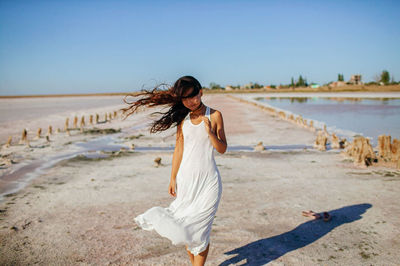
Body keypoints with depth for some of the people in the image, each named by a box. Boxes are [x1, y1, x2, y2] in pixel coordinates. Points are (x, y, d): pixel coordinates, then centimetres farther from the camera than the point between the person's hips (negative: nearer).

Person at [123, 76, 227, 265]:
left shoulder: (214, 115, -2)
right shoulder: (183, 118, 4)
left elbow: (222, 149, -2)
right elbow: (179, 150, 6)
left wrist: (210, 133, -20)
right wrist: (173, 179, 6)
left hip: (208, 179, -2)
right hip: (186, 178, 3)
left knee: (199, 228, 1)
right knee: (186, 226, 10)